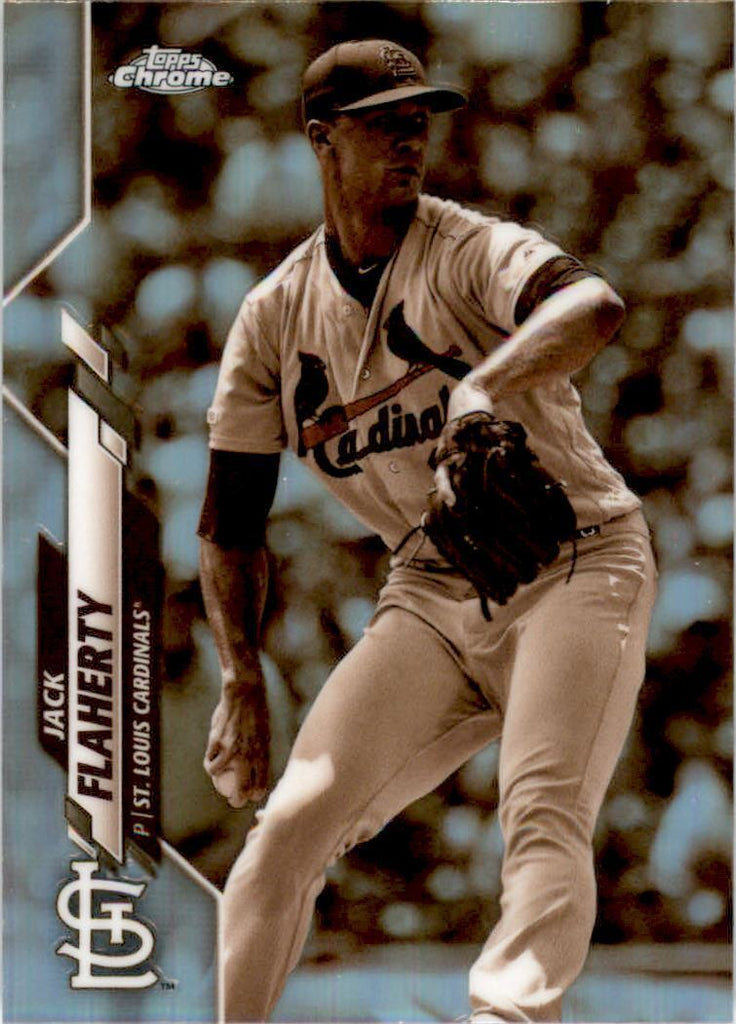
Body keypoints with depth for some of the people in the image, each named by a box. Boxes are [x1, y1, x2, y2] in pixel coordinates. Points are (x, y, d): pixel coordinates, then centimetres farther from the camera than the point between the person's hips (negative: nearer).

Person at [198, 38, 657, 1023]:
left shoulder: (470, 250, -11)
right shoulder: (276, 315, 4)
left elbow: (593, 303, -35)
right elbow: (232, 522, 9)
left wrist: (487, 385, -53)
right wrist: (242, 683, -1)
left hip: (579, 564, -4)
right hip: (431, 593, 4)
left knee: (542, 812, -24)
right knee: (294, 821, -6)